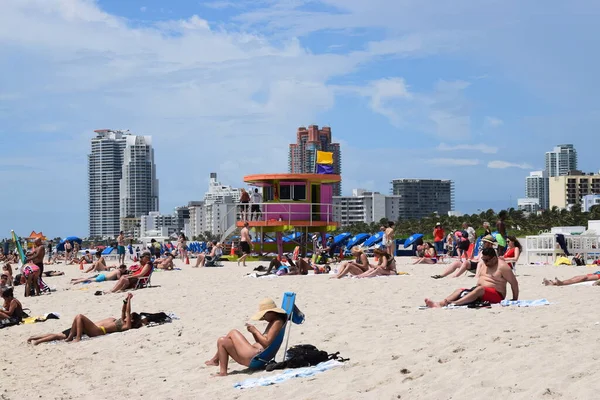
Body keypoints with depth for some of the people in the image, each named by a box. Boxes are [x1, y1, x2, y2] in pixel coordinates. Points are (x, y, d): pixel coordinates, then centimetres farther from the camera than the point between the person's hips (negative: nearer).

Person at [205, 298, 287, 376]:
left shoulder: (277, 323, -12)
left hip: (254, 358, -11)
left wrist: (255, 331, -12)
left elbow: (266, 343, -22)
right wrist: (253, 332, 6)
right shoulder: (272, 322, 18)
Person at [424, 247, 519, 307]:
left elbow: (514, 283, -11)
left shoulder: (502, 266, -10)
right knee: (460, 291, -6)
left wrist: (515, 300, -11)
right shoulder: (484, 264, 15)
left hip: (496, 295, -9)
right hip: (479, 291, 9)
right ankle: (441, 303, -30)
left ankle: (455, 303, -53)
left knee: (479, 289, -37)